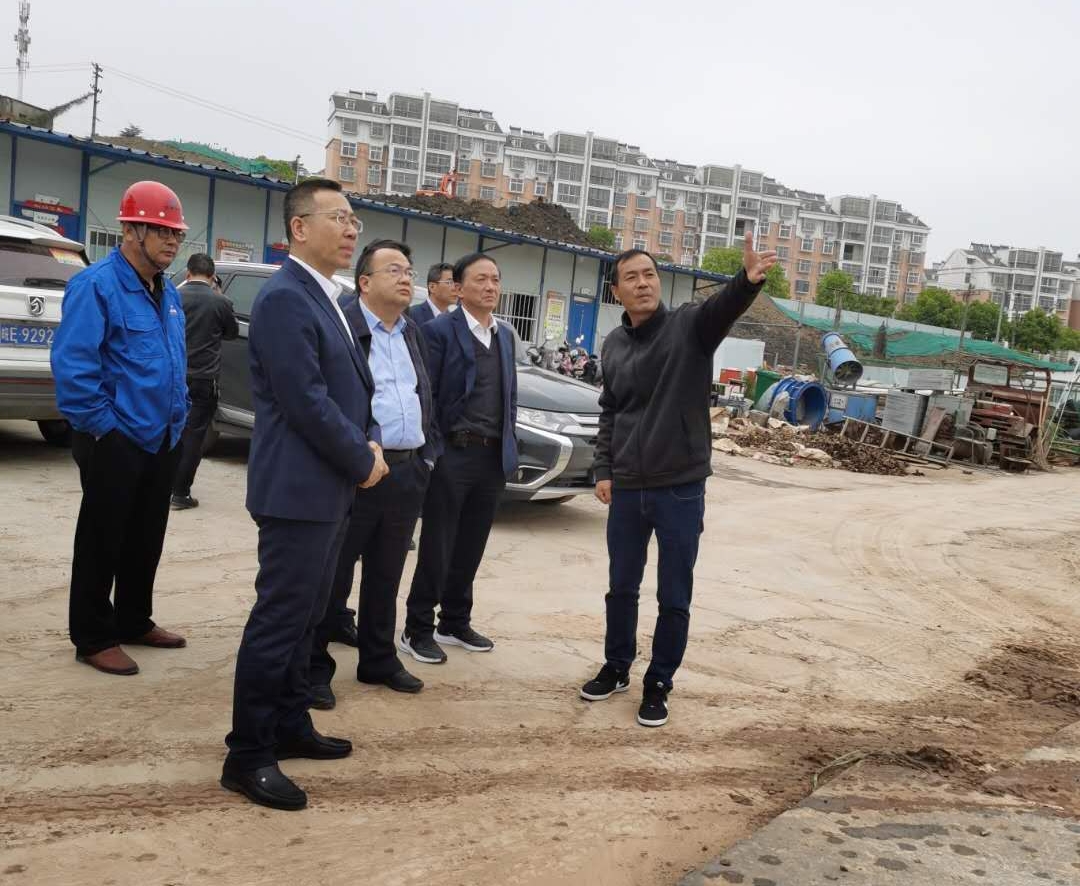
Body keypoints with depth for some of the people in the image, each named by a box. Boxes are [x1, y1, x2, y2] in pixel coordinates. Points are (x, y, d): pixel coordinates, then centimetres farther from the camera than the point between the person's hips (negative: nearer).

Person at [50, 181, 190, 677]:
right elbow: (71, 365, -20)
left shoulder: (167, 293, 11)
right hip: (115, 442, -8)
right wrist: (103, 425, -18)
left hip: (161, 440, 8)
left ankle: (134, 621, 32)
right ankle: (94, 638, 17)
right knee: (102, 541, 4)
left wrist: (177, 420, 13)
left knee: (146, 539, 17)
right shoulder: (96, 286, -15)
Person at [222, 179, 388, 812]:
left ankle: (290, 726, 30)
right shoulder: (285, 298, -15)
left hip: (332, 488, 10)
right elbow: (307, 402, -21)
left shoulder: (328, 299, 15)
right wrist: (363, 461, -11)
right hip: (299, 489, -10)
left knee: (305, 617, 17)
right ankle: (248, 756, 10)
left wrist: (371, 444, 2)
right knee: (279, 620, -2)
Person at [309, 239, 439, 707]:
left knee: (386, 575, 17)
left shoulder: (412, 332, 15)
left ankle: (378, 660, 29)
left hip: (407, 471, 7)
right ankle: (315, 668, 16)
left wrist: (427, 454, 13)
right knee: (334, 574, 3)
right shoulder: (341, 323, -9)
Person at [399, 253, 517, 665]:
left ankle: (455, 622, 28)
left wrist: (510, 447, 12)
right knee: (437, 547, 2)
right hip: (453, 454, -6)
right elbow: (424, 394, -11)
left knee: (470, 547, 14)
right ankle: (417, 629, 14)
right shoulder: (440, 330, -7)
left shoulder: (505, 336, 13)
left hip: (493, 457, 6)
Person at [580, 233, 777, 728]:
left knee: (674, 598, 7)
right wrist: (604, 470, 6)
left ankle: (658, 685, 23)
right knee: (621, 588, 17)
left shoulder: (690, 326, -7)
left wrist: (749, 280, -50)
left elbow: (724, 307, -29)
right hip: (626, 490, 4)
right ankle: (616, 669, 37)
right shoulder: (613, 345, 6)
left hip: (681, 489, -4)